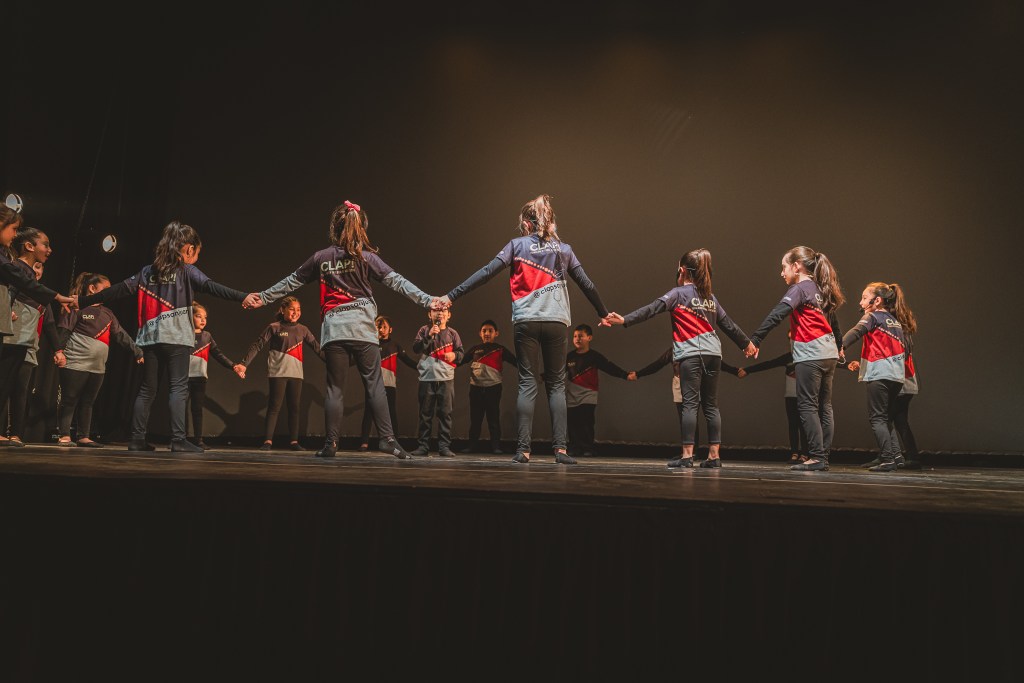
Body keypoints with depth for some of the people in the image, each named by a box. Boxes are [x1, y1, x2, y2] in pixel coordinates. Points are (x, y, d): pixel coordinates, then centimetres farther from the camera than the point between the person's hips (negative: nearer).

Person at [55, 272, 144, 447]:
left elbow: (121, 335, 15)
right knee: (69, 401, -2)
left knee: (88, 402, 9)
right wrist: (59, 350, -21)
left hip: (98, 367, 7)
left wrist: (137, 353, 9)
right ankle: (64, 436, 3)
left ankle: (84, 437, 13)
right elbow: (63, 329, -9)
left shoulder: (107, 313, 19)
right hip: (75, 363, -6)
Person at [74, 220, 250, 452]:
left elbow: (118, 290, 13)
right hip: (176, 337, -5)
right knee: (178, 387, -7)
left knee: (147, 389, 11)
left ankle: (137, 438, 11)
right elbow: (211, 287, -16)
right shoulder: (187, 271, -1)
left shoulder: (147, 271, 15)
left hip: (150, 338, 5)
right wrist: (243, 297, -28)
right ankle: (178, 439, -14)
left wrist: (83, 301, 19)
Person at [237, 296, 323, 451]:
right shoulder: (274, 327, 0)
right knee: (274, 407, -5)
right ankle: (268, 441, -2)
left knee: (294, 408, 6)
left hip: (296, 374, 4)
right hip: (278, 373, -4)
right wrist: (244, 363, -11)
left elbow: (316, 347, 12)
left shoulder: (303, 330, 11)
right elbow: (257, 346, -3)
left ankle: (294, 441, 11)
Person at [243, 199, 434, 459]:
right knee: (375, 385, 0)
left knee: (335, 388, 6)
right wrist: (427, 300, -5)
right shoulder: (366, 256, 1)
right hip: (362, 326, -2)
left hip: (333, 329, 2)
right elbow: (396, 281, -4)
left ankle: (330, 444, 6)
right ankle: (387, 438, -6)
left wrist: (263, 298, 29)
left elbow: (291, 282, 16)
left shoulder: (321, 258, 8)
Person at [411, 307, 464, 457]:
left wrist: (455, 355, -10)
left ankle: (444, 446, 3)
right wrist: (429, 336, -14)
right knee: (425, 413, 5)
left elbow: (461, 352, 11)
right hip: (427, 377, 0)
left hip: (446, 378, 0)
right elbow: (416, 349, -4)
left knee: (445, 413, 0)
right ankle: (423, 446, 10)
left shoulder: (452, 333, 8)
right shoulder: (424, 330, 6)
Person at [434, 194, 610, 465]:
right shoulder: (564, 249, 10)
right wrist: (604, 313, 26)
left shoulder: (517, 245, 3)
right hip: (556, 321, 1)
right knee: (556, 384, 8)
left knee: (528, 384, 3)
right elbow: (587, 285, 12)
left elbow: (485, 273, -4)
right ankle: (560, 448, 0)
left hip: (526, 322, -1)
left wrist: (451, 296, -3)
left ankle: (523, 449, -3)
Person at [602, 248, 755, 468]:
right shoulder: (711, 297, 17)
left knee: (690, 403, -7)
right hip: (713, 353, 5)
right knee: (711, 404, 8)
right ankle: (714, 455, 9)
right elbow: (728, 323, 23)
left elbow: (651, 309, -13)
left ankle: (687, 455, -9)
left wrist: (624, 320, -18)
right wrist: (746, 343, 37)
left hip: (691, 354, -5)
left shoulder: (679, 293, 0)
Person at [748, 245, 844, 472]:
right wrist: (839, 345, 45)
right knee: (824, 407, 8)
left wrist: (755, 339, -25)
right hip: (829, 354, 9)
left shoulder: (799, 288, -7)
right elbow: (832, 320, 29)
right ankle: (823, 457, 10)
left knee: (807, 406, -7)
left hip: (810, 354, -9)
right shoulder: (820, 290, 18)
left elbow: (777, 315, -20)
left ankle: (816, 457, -9)